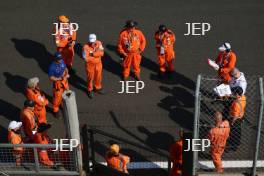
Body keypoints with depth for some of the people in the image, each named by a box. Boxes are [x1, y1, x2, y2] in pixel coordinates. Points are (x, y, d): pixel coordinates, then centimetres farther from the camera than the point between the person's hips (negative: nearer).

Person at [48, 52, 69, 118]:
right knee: (57, 97, 10)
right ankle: (55, 110, 33)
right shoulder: (52, 67, -29)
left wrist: (66, 74, -13)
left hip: (65, 81, 6)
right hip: (57, 83, -6)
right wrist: (60, 78, -29)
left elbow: (65, 68, 6)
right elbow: (51, 78, -22)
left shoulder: (62, 61, -12)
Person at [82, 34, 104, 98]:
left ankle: (98, 88, 47)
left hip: (98, 64, 4)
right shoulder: (86, 47, -26)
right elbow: (86, 58, -29)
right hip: (90, 65, -4)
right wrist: (97, 55, -19)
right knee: (90, 78, 14)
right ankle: (90, 90, 36)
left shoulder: (99, 43, -14)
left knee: (98, 77, 22)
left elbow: (101, 53, -20)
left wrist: (93, 54, -30)